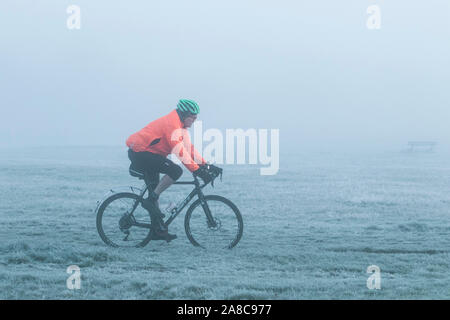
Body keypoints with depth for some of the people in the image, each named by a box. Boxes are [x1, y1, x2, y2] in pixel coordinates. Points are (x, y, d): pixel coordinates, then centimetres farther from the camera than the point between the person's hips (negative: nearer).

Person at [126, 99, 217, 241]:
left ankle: (159, 231, 13)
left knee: (155, 191, 11)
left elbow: (189, 147, 14)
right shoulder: (172, 124, -19)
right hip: (141, 153, -11)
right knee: (176, 171, -23)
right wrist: (197, 170, -27)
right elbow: (181, 152, -25)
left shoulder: (180, 125, 14)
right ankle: (150, 200, -16)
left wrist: (204, 165, 6)